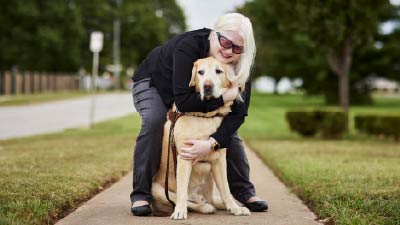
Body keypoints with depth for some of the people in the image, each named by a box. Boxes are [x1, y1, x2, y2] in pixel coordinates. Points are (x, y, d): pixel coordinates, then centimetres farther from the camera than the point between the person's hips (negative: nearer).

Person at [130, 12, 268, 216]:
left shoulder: (239, 67, -27)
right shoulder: (189, 46, -41)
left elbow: (238, 113, -29)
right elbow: (183, 102, -45)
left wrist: (211, 143, -43)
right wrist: (224, 97, -44)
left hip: (196, 91, 4)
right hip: (153, 82, -4)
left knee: (228, 129, -12)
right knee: (154, 121, -32)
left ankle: (243, 191, 4)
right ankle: (141, 194, -23)